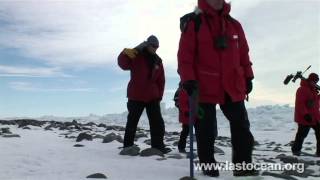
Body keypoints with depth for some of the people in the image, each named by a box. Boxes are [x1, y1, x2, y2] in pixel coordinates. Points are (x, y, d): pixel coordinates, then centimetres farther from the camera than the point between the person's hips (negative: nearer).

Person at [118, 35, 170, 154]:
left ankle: (158, 145, 9)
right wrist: (125, 54, -39)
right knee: (132, 121, 2)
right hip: (136, 96, -4)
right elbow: (123, 65, -20)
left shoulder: (157, 61, 10)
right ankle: (127, 146, 12)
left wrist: (159, 95, 7)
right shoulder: (136, 56, -4)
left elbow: (161, 80, 14)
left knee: (157, 122, 2)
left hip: (152, 97, 5)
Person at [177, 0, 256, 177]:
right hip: (204, 87, -4)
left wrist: (247, 77, 14)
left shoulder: (234, 24, 12)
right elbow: (185, 54, -11)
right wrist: (188, 79, -19)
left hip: (233, 87, 5)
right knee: (206, 130, 5)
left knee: (242, 127, 7)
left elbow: (243, 53, 17)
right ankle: (208, 165, 21)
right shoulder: (193, 23, -4)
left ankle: (243, 165, 18)